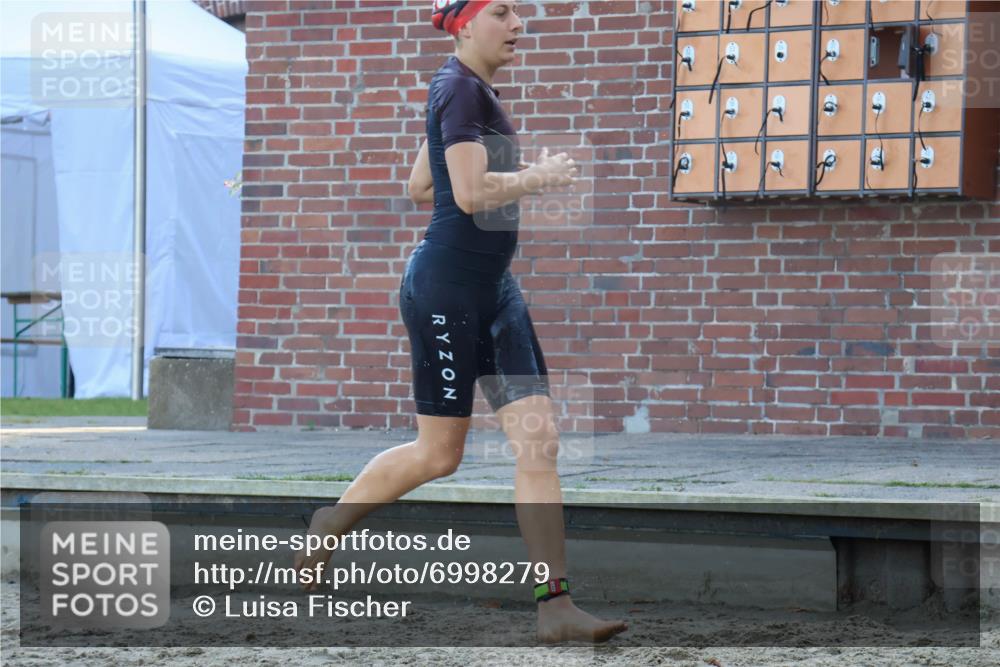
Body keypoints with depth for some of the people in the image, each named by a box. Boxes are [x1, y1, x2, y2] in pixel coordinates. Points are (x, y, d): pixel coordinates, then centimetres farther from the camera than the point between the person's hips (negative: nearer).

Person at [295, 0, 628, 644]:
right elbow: (470, 193, -25)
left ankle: (556, 605, -5)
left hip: (494, 287, 9)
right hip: (446, 287, -9)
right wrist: (539, 177, -11)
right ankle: (328, 526, 27)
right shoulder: (459, 89, -14)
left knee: (538, 438, -3)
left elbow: (420, 187, 23)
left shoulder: (475, 90, 15)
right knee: (439, 453, 3)